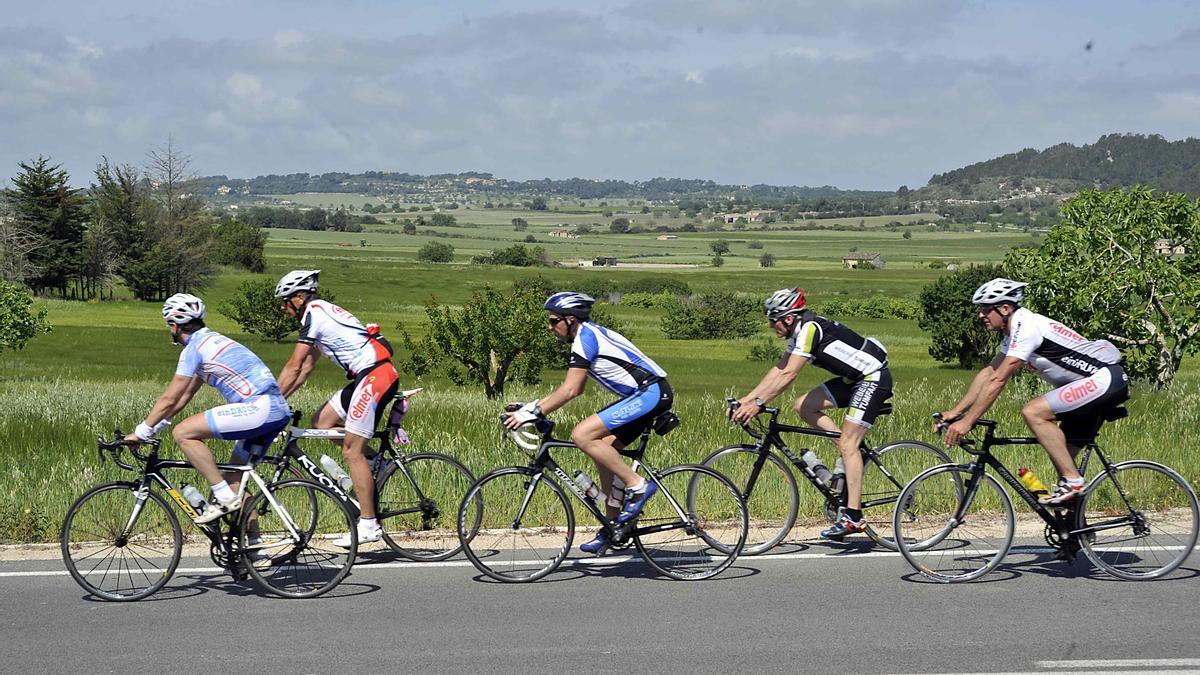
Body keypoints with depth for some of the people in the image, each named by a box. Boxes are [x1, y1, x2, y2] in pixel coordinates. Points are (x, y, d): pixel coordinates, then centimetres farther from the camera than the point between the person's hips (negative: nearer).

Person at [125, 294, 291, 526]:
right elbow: (184, 397, 28)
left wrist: (141, 432, 4)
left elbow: (169, 399, -5)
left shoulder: (194, 347, -4)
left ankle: (223, 497, -8)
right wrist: (153, 427, 27)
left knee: (183, 433, -10)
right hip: (278, 411, 10)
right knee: (233, 477, 16)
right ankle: (253, 541, 14)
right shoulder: (210, 340, 24)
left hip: (259, 407, -10)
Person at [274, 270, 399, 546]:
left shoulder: (314, 313, -9)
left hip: (375, 375, -10)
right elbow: (306, 367, 24)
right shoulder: (322, 313, 21)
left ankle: (369, 525, -7)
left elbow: (294, 367, -10)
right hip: (367, 377, 10)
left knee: (352, 451, -8)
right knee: (321, 421, 11)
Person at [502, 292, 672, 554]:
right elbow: (574, 388, 24)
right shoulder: (588, 335, 20)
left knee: (582, 435, -18)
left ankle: (637, 486, -11)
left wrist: (532, 413, -15)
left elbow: (570, 390, -18)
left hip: (651, 394, -11)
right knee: (603, 450, 10)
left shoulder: (586, 337, -11)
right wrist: (533, 405, 19)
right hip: (644, 396, 11)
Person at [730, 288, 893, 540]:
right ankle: (853, 455, 6)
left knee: (847, 445, -14)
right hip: (855, 378, 10)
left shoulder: (809, 328, -20)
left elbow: (789, 375, -25)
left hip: (873, 377, -10)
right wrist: (745, 400, 5)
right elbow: (779, 370, 11)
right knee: (804, 406, 2)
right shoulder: (799, 331, 10)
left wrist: (757, 404, -26)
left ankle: (853, 516, -15)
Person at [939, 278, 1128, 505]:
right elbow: (988, 373, 17)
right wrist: (955, 412, 11)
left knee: (1033, 412, -21)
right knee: (1062, 455, 9)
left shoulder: (1027, 326, -18)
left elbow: (998, 381, -22)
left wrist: (967, 421, -21)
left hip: (1106, 379, -11)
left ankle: (1072, 481, -17)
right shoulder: (1015, 331, 13)